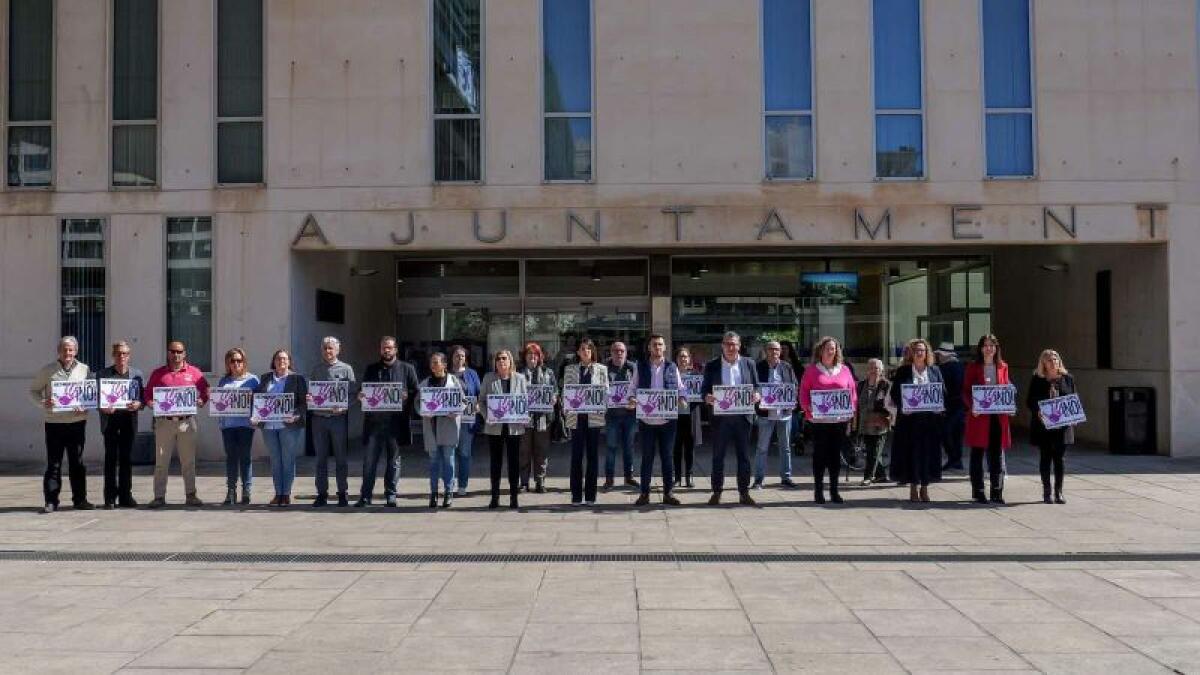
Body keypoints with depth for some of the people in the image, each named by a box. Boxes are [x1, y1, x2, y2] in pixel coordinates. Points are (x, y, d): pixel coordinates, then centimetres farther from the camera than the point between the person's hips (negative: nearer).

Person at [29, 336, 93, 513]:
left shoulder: (84, 370, 6)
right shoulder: (48, 370, 2)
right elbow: (33, 390, 7)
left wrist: (85, 407, -10)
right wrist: (42, 403, -12)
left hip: (77, 421, 1)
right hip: (54, 423, -1)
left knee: (77, 462, 8)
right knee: (53, 463, 1)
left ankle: (80, 499, 15)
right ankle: (51, 501, 5)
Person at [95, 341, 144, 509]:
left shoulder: (137, 374, 8)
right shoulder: (103, 374, 5)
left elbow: (144, 397, 8)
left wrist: (138, 404, -13)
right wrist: (103, 407, -17)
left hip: (129, 419, 2)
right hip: (110, 419, -2)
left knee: (126, 457, 6)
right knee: (111, 458, -1)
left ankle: (125, 495, 13)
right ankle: (110, 497, 4)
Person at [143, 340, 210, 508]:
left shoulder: (194, 372, 7)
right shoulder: (158, 373, 9)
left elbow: (205, 392, 10)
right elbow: (148, 394, 12)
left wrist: (200, 402, -8)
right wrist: (151, 404, -8)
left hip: (186, 421, 0)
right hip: (164, 421, 0)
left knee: (188, 461, 4)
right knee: (161, 461, 1)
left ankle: (190, 495, 10)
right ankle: (159, 496, 6)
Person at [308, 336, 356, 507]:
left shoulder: (346, 369, 3)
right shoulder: (315, 369, 11)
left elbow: (352, 394, -1)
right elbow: (309, 392, 13)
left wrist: (342, 406, -18)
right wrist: (308, 399, -10)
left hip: (338, 417, -2)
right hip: (319, 417, 3)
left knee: (341, 457, 2)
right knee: (321, 458, 6)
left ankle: (343, 493, 10)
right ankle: (322, 493, 12)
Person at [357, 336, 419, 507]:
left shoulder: (407, 369, 8)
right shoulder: (371, 369, 14)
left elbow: (415, 392, 6)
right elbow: (363, 392, 17)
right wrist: (360, 396, -6)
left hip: (396, 421, -1)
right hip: (374, 420, 1)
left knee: (393, 460, 7)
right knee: (369, 459, -1)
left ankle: (391, 494, 15)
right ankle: (365, 495, 3)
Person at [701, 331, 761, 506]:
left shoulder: (749, 364, 7)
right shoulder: (712, 366, 4)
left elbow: (756, 387, 10)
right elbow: (704, 388, 4)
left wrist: (756, 395, -12)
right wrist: (706, 397, -17)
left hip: (743, 416, 1)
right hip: (720, 417, -1)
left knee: (744, 455, 5)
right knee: (718, 456, 4)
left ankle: (744, 493, 12)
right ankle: (716, 492, 12)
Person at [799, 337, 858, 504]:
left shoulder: (844, 370, 9)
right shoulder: (811, 370, 3)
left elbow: (853, 391, 10)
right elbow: (804, 391, 2)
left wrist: (851, 409, -2)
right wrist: (808, 408, -12)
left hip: (840, 419, 2)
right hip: (819, 419, -2)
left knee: (836, 454, 7)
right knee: (820, 454, 1)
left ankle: (834, 490, 14)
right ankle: (818, 490, 8)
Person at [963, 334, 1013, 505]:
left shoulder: (1003, 367, 11)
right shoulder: (973, 367, 2)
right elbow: (965, 391, 1)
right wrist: (971, 406, -16)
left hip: (998, 417, 3)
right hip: (979, 416, -2)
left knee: (997, 455, 4)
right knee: (977, 454, 2)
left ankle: (997, 493, 10)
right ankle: (978, 492, 10)